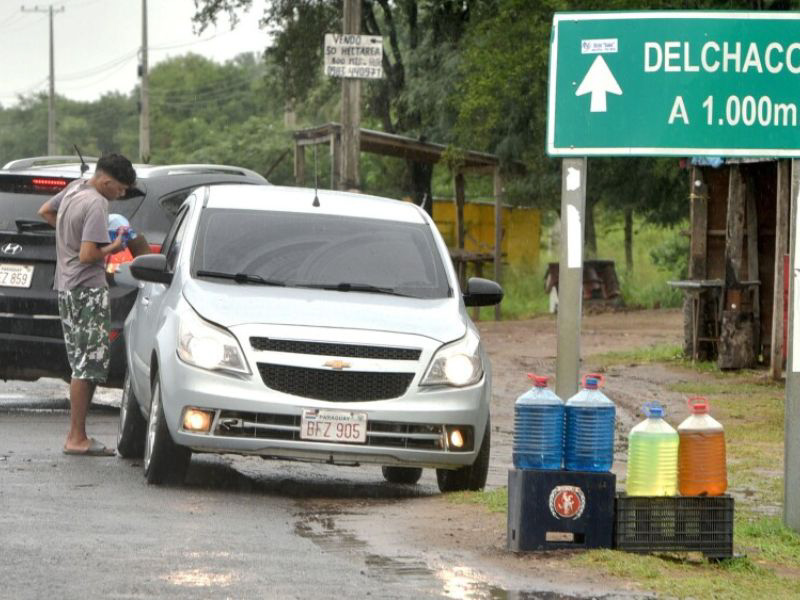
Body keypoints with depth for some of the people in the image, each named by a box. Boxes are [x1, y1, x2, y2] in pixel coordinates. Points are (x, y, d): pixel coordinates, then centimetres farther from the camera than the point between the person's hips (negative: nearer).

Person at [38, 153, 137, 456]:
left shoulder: (74, 188, 9)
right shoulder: (96, 205, -19)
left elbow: (45, 212, 25)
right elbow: (87, 255, -24)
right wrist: (113, 247, -7)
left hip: (66, 289, 10)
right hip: (87, 290, -10)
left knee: (83, 365, 13)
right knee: (89, 366, -7)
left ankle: (76, 435, 13)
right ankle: (77, 438, -8)